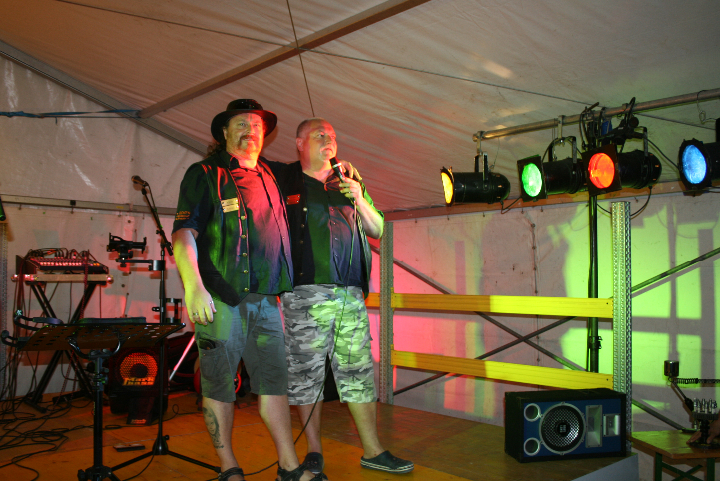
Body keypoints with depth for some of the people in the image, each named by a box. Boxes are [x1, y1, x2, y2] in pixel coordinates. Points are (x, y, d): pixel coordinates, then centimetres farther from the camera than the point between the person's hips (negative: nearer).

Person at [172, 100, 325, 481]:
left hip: (265, 299, 5)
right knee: (219, 382, 3)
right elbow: (183, 234, -9)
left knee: (274, 378, 7)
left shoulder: (271, 177, 18)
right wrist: (193, 285, -25)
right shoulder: (204, 175, 1)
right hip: (219, 298, -5)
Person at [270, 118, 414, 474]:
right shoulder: (283, 179, 8)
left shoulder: (348, 183, 20)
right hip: (306, 294, -4)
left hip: (351, 294, 4)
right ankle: (314, 452, 15)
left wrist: (359, 199, 3)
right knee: (306, 374, 2)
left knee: (359, 372, 6)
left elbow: (377, 230, 19)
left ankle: (372, 450, 15)